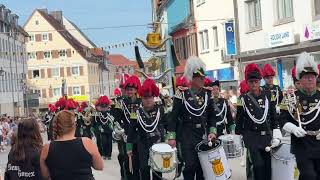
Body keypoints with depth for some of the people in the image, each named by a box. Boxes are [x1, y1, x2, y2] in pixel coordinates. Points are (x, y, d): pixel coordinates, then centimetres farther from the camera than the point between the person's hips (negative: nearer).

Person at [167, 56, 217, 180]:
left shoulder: (207, 93, 5)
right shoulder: (182, 94, -7)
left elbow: (212, 115, 11)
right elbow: (174, 116, -5)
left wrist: (212, 131, -2)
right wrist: (171, 137, -8)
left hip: (204, 135, 4)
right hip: (188, 136, -4)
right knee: (190, 165, -3)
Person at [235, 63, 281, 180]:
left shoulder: (267, 96, 3)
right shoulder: (243, 99, 0)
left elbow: (274, 117, 5)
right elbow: (239, 120, 5)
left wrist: (276, 136, -2)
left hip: (267, 136, 2)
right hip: (251, 137, -2)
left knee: (268, 164, 5)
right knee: (258, 165, -8)